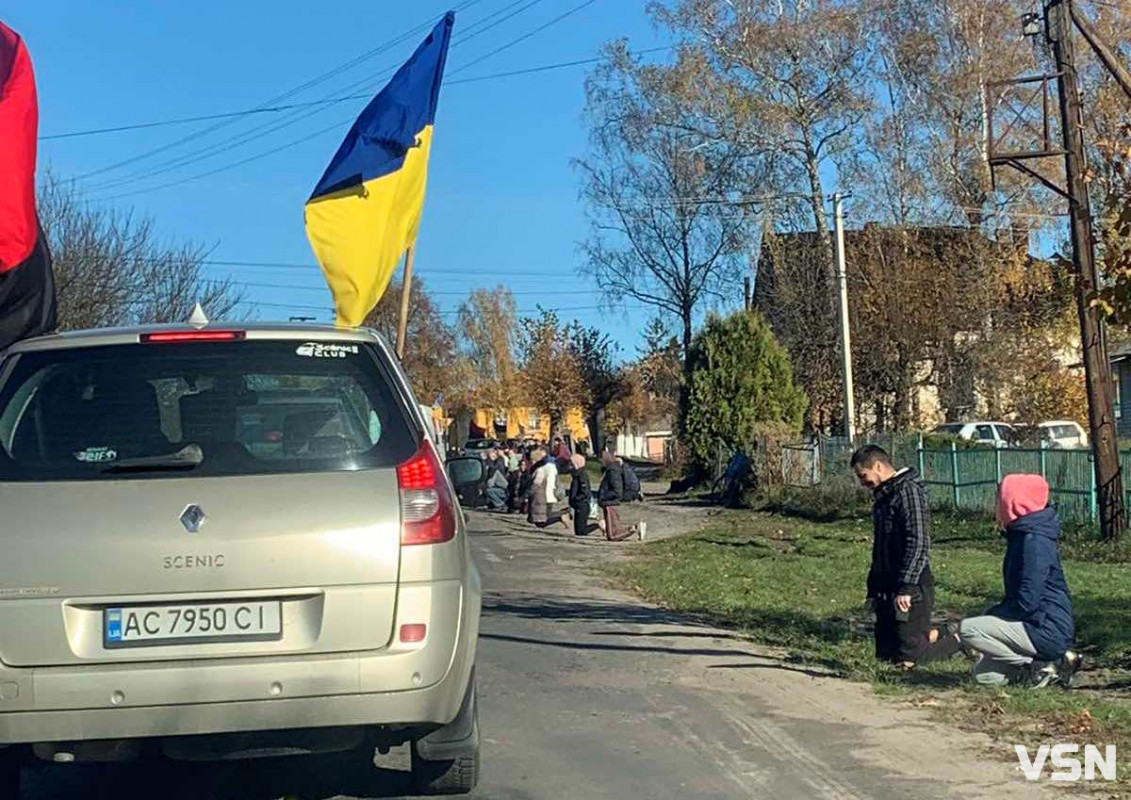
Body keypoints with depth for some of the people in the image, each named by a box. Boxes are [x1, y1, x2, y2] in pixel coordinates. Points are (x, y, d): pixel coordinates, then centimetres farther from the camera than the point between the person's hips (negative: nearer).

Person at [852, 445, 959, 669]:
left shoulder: (908, 491, -14)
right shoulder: (883, 496, 16)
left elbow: (918, 543, -22)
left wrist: (906, 588, -25)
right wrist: (874, 587, 19)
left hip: (910, 590, -9)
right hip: (887, 588, 9)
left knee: (907, 658, -6)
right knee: (885, 654, 9)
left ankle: (960, 641, 13)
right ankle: (931, 636, 27)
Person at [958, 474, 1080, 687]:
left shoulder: (1034, 541, -18)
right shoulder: (1021, 536, 15)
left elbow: (1026, 602, -24)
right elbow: (1016, 596, 20)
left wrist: (991, 615, -10)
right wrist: (991, 616, 8)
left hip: (1048, 630, -10)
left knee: (968, 629, -19)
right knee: (984, 674, 10)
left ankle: (1040, 667, -10)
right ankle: (1053, 663, 9)